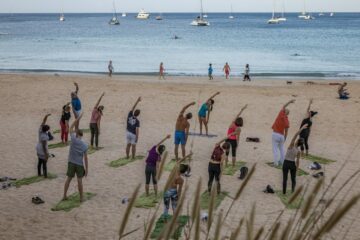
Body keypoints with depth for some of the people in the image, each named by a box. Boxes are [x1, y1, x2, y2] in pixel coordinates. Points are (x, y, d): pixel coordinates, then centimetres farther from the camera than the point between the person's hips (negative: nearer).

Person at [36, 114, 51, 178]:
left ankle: (39, 173, 32)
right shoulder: (44, 136, -31)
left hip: (38, 148, 8)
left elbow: (43, 122, -1)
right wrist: (46, 154, -19)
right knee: (44, 163, 7)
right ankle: (45, 175, 18)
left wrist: (46, 116, -9)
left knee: (39, 162, 20)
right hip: (43, 150, -8)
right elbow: (44, 146, -26)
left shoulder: (40, 130, -12)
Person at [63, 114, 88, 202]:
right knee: (79, 180, 5)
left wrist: (78, 118, 3)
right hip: (80, 164, -1)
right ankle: (81, 197, 11)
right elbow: (85, 158, -7)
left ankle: (64, 196, 15)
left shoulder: (74, 140, -10)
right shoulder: (85, 145, -8)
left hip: (71, 163, 1)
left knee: (69, 179, 10)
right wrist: (87, 169, -2)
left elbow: (71, 127, 1)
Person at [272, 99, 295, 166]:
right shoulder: (287, 121, 0)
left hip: (275, 134, -3)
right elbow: (286, 132, 2)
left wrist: (289, 102, 22)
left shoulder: (281, 114, -9)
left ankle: (276, 162, -2)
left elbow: (284, 107, 10)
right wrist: (284, 139, 13)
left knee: (275, 149, -1)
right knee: (281, 148, 18)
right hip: (282, 135, 3)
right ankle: (282, 161, 19)